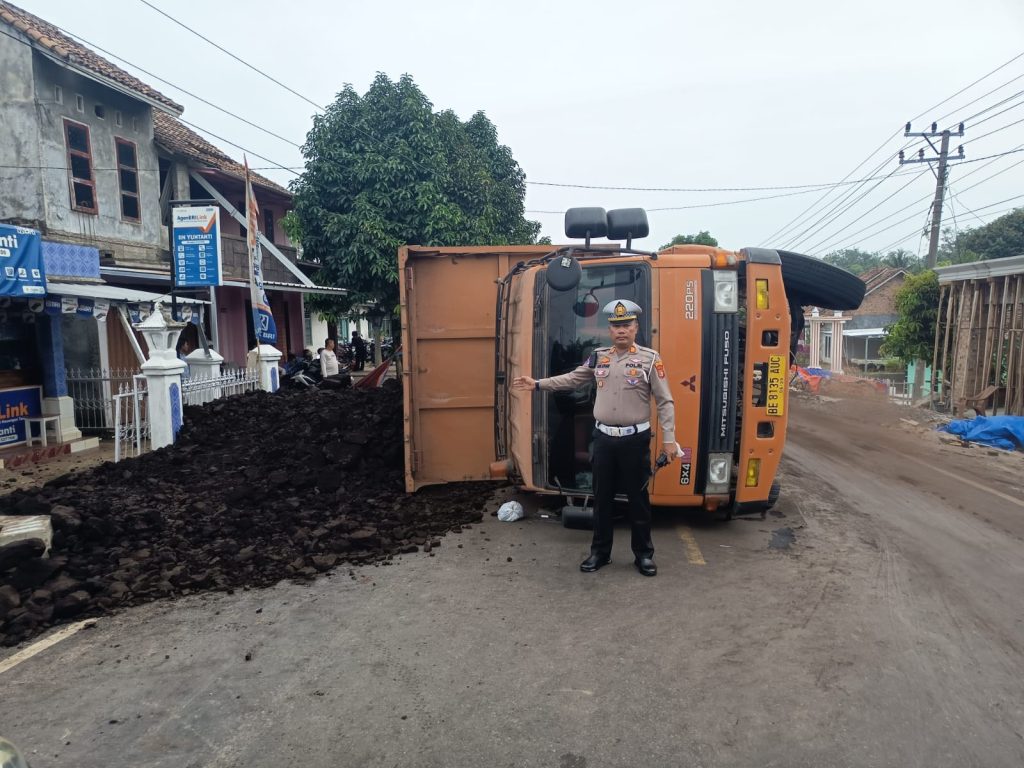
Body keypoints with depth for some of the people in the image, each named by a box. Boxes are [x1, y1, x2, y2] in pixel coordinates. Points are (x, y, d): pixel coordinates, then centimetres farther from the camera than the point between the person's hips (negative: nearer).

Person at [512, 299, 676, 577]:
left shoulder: (650, 359, -6)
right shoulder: (598, 357, 6)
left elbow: (665, 402, -7)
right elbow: (572, 379, 13)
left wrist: (669, 439, -12)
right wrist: (537, 384, 6)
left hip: (635, 439, -3)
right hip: (603, 438, 4)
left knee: (638, 498, 8)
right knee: (602, 498, 12)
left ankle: (643, 554, 24)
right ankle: (600, 552, 27)